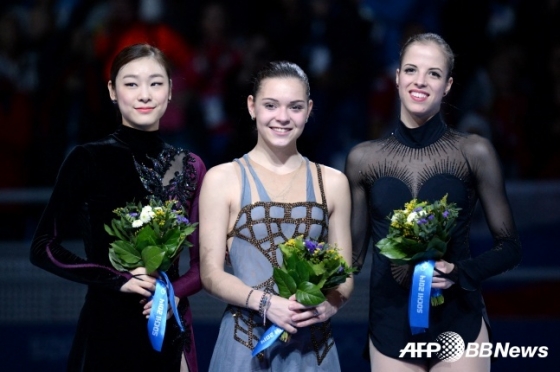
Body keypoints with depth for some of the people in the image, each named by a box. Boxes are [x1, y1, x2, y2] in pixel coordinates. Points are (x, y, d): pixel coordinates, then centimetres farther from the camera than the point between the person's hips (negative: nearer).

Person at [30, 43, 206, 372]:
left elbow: (204, 260, 10)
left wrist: (176, 292, -10)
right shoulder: (89, 160, -4)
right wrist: (117, 280, -15)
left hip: (169, 331, 3)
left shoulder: (190, 167, 7)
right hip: (107, 332, -3)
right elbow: (44, 248, -5)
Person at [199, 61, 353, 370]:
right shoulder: (222, 179, 0)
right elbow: (211, 273, -4)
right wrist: (264, 302, -20)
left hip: (313, 344, 2)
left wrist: (330, 303, -12)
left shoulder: (332, 182, 8)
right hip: (247, 344, -2)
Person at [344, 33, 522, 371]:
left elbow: (510, 247, 1)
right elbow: (354, 253, 10)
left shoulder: (474, 152, -4)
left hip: (458, 324, -2)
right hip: (390, 325, 2)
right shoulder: (363, 158, 1)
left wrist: (460, 272, -17)